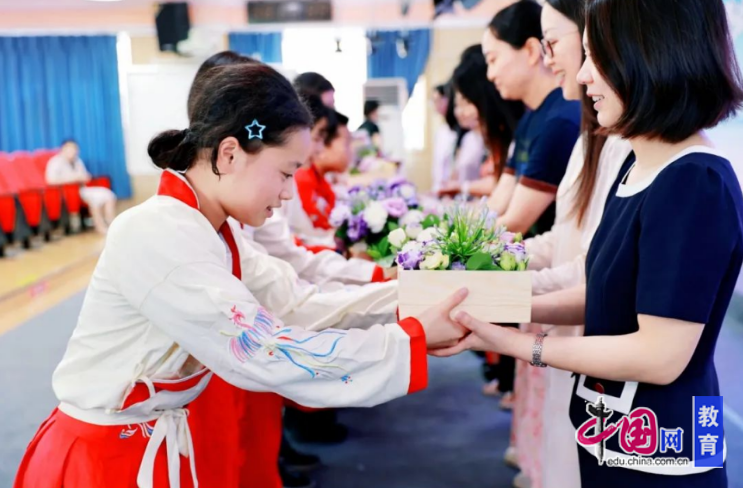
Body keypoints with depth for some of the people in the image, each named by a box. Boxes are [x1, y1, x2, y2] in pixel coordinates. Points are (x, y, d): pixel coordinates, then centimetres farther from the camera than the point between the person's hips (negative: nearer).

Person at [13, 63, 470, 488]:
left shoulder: (210, 231, 1)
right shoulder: (157, 235, -28)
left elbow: (300, 305, -5)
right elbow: (267, 355, -30)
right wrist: (414, 340, -24)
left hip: (161, 442, 8)